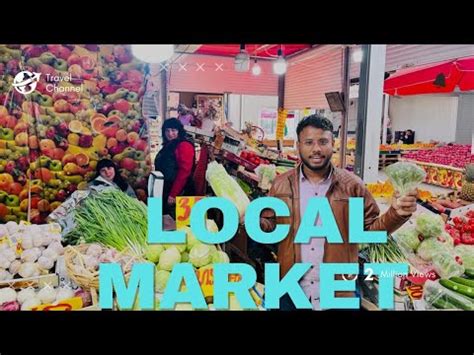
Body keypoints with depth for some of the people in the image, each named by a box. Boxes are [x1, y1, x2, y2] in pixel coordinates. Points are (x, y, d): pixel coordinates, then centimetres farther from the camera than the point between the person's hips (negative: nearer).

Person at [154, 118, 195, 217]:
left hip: (179, 193, -9)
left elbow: (184, 172, -19)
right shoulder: (168, 146, 17)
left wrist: (173, 194, -21)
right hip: (165, 191, 9)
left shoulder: (184, 145, -11)